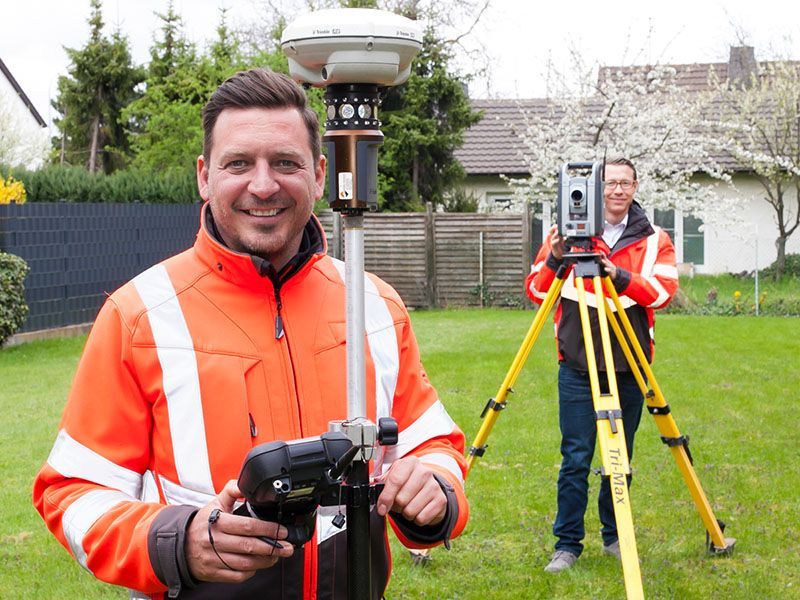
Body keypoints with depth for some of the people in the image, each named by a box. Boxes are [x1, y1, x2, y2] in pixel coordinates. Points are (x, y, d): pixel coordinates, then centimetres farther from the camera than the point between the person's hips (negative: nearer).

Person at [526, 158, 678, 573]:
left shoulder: (654, 240, 6)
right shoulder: (567, 233, 3)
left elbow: (664, 289, -9)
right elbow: (535, 290, 2)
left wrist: (621, 277, -26)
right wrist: (554, 261, -18)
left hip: (629, 367, 2)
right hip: (577, 367, -1)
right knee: (575, 459, -2)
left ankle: (615, 537, 25)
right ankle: (567, 545, 7)